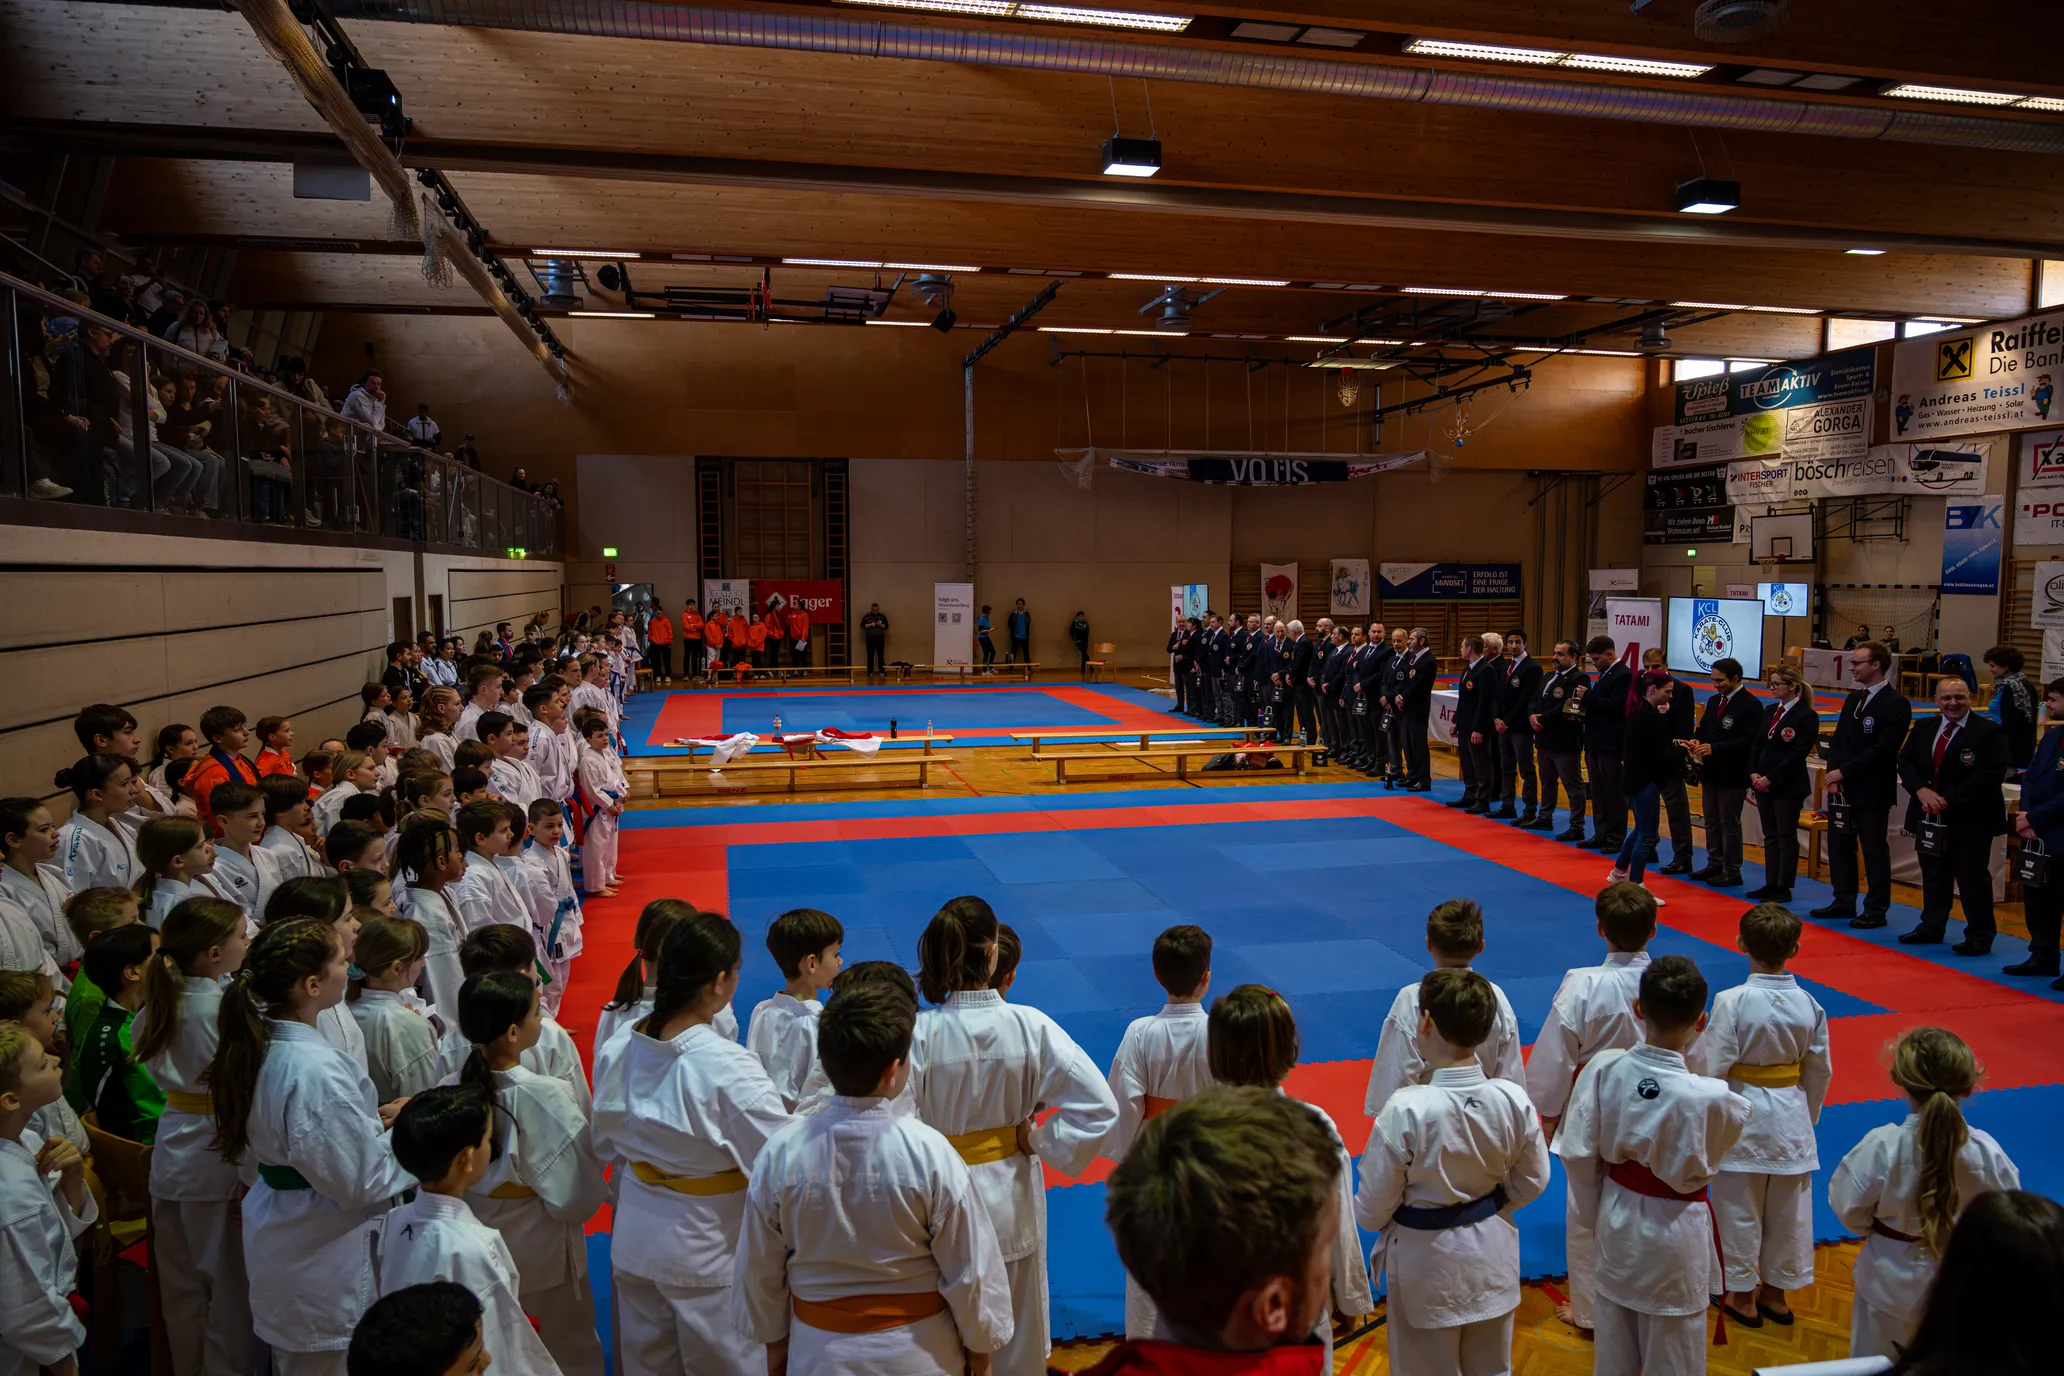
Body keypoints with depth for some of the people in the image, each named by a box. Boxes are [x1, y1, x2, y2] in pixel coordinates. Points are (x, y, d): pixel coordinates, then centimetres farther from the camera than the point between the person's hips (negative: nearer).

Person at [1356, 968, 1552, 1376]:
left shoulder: (1406, 1111, -30)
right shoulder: (1514, 1100, -18)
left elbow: (1373, 1208, -18)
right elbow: (1532, 1182, -1)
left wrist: (1376, 1222, 5)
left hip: (1427, 1263, -4)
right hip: (1492, 1254, 4)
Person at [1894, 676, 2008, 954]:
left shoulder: (1988, 731, -9)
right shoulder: (1924, 729, 9)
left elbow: (1991, 774, -17)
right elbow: (1905, 762, 7)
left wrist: (1949, 799, -20)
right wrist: (1921, 790, -12)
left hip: (1970, 821, -6)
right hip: (1930, 818, 6)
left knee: (1973, 879, 1)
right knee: (1933, 876, 15)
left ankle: (1979, 936, 12)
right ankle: (1931, 927, 27)